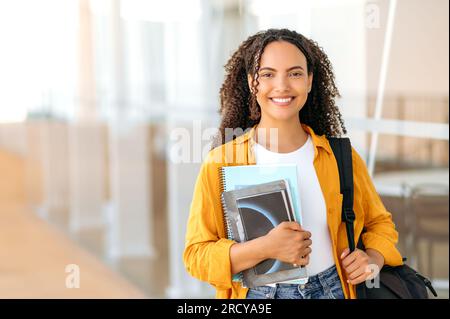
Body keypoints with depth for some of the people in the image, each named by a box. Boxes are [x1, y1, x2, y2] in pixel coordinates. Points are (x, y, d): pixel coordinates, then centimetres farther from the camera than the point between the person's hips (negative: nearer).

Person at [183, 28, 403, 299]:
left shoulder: (341, 157, -4)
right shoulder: (220, 163, -11)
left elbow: (379, 223, 10)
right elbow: (197, 255, -12)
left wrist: (372, 260, -10)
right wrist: (266, 248, -26)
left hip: (332, 290, 2)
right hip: (257, 294, -2)